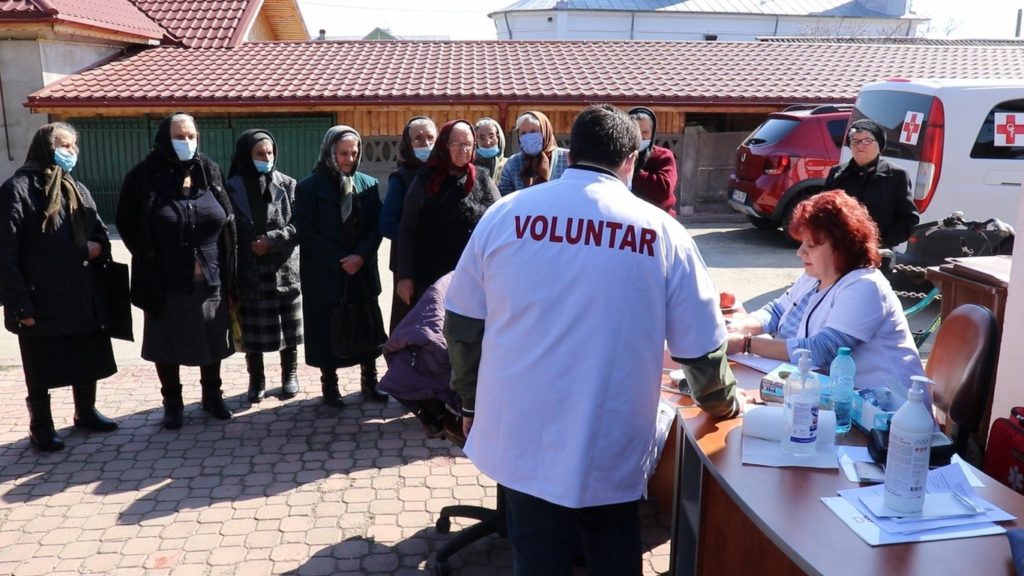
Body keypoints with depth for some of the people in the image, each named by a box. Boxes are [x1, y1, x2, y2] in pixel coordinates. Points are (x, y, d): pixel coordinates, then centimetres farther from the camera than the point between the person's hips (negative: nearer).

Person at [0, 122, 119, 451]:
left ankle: (85, 413, 34)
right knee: (41, 369, 5)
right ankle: (41, 428, 21)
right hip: (42, 300, -6)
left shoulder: (78, 190, 15)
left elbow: (100, 233, 20)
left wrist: (97, 247, -6)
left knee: (88, 361, 16)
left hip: (83, 296, 7)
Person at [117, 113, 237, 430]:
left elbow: (227, 222, 8)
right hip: (165, 281, -2)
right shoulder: (145, 176, -8)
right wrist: (148, 257, -3)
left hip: (210, 279, 3)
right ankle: (172, 403, 26)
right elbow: (126, 223, 0)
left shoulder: (210, 172, 2)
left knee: (212, 340, 14)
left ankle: (212, 395, 32)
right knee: (168, 344, 10)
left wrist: (226, 268, 3)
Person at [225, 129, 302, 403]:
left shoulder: (287, 185, 1)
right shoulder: (233, 188, -1)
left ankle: (289, 375, 26)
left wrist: (272, 240, -14)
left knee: (288, 326, 8)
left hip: (284, 270, 1)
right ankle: (257, 380, 22)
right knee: (252, 330, 6)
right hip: (249, 272, 0)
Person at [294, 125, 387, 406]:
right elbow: (306, 234, -9)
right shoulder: (309, 187, -4)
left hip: (363, 272, 3)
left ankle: (369, 382, 22)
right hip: (324, 274, -3)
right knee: (327, 331, 5)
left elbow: (376, 228, 2)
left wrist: (361, 256, -14)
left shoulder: (368, 184, 5)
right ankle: (329, 385, 19)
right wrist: (340, 261, -14)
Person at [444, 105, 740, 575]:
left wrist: (471, 402, 18)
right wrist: (721, 402, 22)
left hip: (522, 438, 1)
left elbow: (462, 324, 3)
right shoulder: (661, 231, -5)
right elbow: (701, 346, 1)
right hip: (610, 449, 0)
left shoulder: (505, 214, -3)